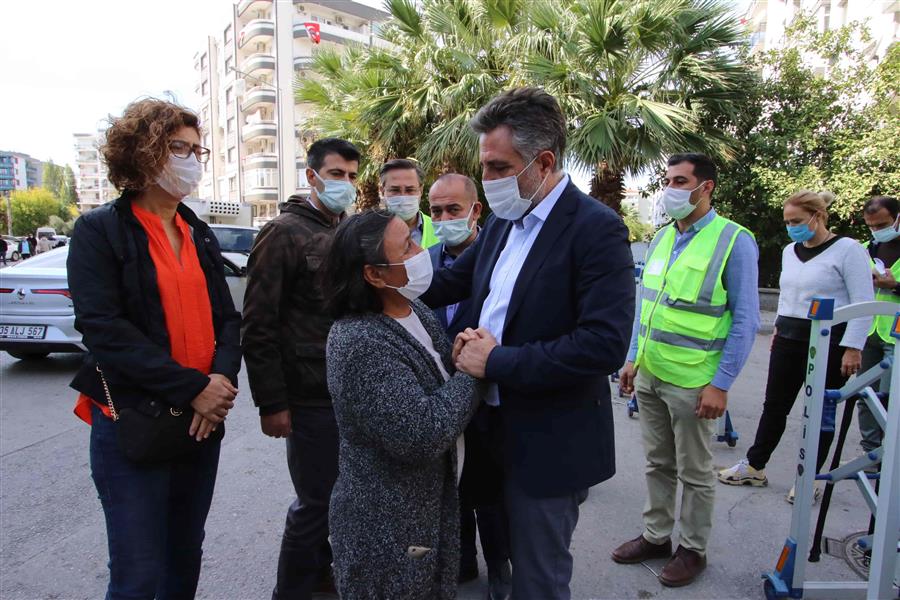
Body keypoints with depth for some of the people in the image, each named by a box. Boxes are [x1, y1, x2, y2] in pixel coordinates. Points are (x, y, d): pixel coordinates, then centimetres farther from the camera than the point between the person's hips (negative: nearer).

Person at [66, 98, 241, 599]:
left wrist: (222, 378, -11)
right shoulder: (100, 231, -6)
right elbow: (104, 328, -17)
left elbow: (226, 318, 8)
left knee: (186, 554, 19)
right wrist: (192, 387, -20)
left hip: (202, 418, 6)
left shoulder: (199, 234, 11)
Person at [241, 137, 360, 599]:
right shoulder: (283, 232, -9)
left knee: (337, 492, 18)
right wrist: (271, 403, -14)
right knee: (315, 500, 4)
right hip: (312, 396, -7)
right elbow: (259, 326, -12)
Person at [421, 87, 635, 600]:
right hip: (498, 430, 7)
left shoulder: (596, 228, -18)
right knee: (510, 556, 25)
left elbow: (606, 344, -26)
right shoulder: (503, 221, 6)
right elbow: (451, 282, 14)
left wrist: (498, 362, -23)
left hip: (550, 445, -7)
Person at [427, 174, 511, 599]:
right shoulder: (426, 260, 1)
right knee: (450, 485, 21)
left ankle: (498, 565, 38)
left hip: (486, 397, -5)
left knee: (488, 488, 14)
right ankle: (461, 558, 44)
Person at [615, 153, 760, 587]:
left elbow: (745, 320, -11)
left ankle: (693, 549, 29)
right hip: (649, 375, 6)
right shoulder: (660, 238, 8)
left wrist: (721, 384, -14)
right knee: (657, 463, 18)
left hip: (693, 382, -5)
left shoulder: (734, 241, -10)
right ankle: (656, 535, 35)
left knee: (694, 472, 11)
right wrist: (632, 358, 11)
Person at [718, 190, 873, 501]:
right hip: (788, 338, 6)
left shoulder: (847, 249, -10)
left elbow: (864, 303, -12)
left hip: (828, 342, -6)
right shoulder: (790, 251, 10)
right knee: (774, 405, 11)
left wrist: (853, 347, -16)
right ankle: (754, 466, 22)